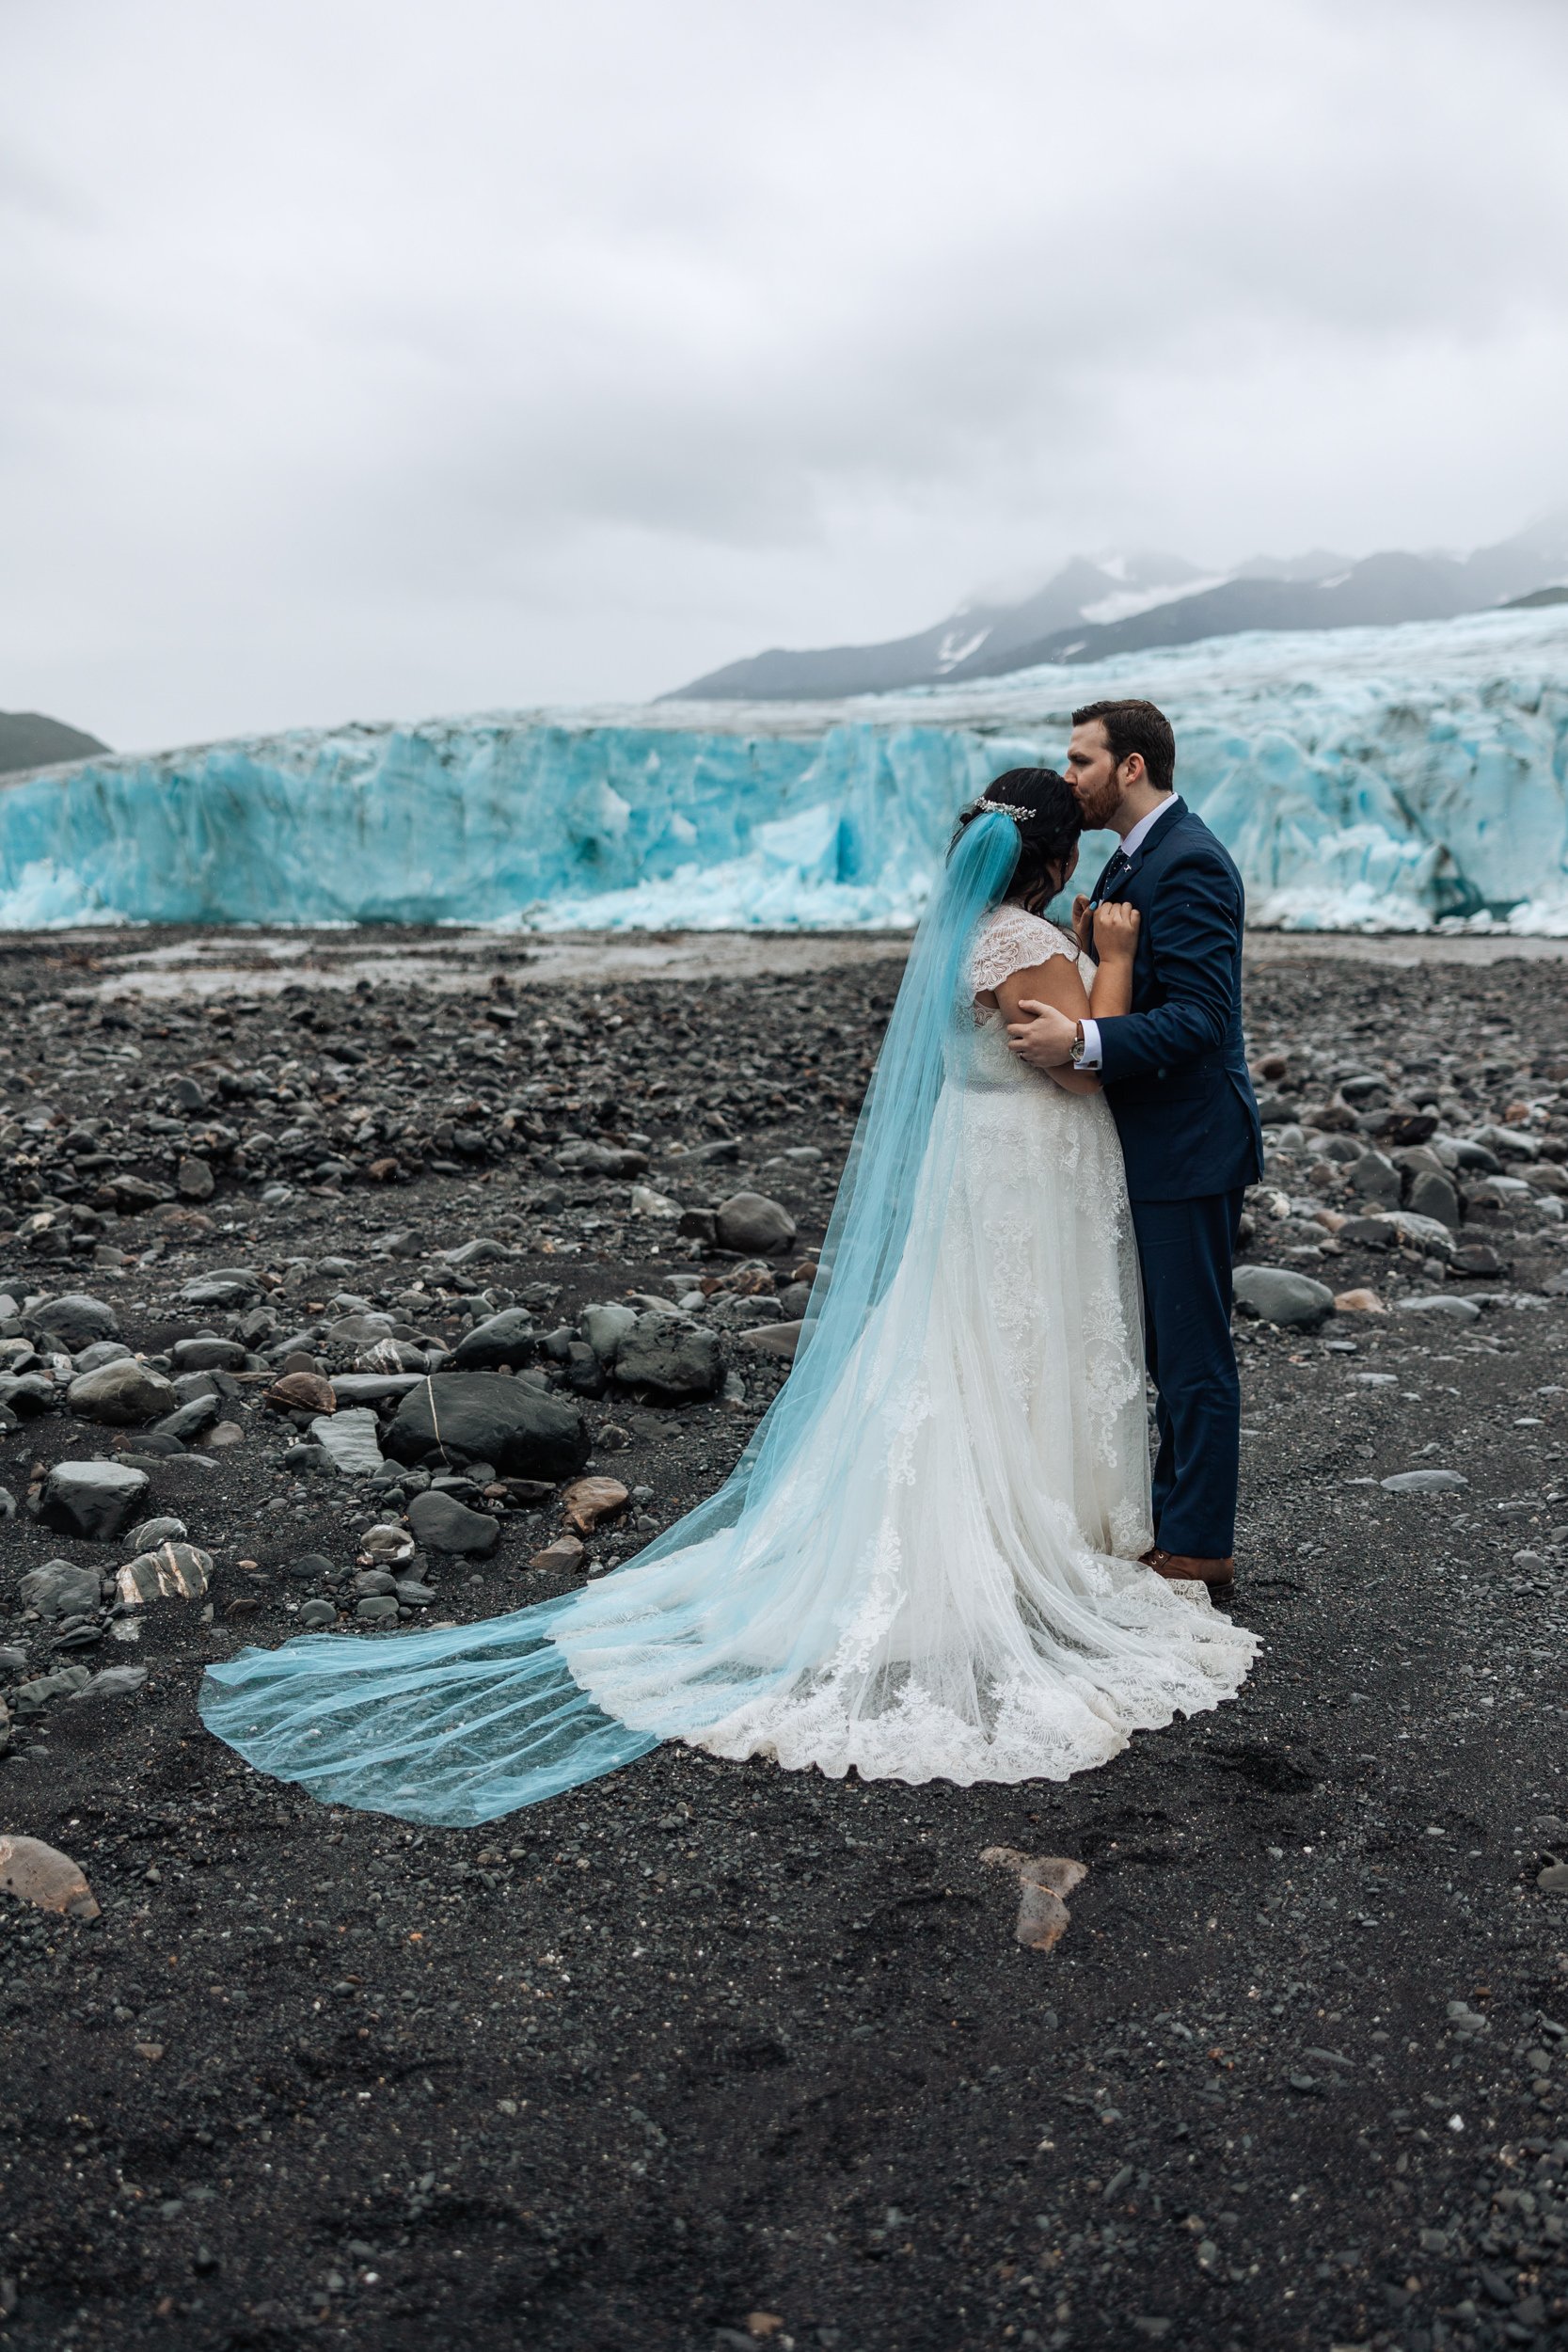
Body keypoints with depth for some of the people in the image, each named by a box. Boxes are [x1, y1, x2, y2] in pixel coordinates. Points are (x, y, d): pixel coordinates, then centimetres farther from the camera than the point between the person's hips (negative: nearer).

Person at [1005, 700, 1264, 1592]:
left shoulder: (1188, 863, -17)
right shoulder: (1139, 856, 15)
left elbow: (1198, 1018, -25)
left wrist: (1082, 1041, -34)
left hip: (1189, 1148, -10)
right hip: (1157, 1145, 10)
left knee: (1193, 1351, 0)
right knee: (1173, 1345, 18)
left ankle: (1199, 1546, 11)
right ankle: (1177, 1517, 31)